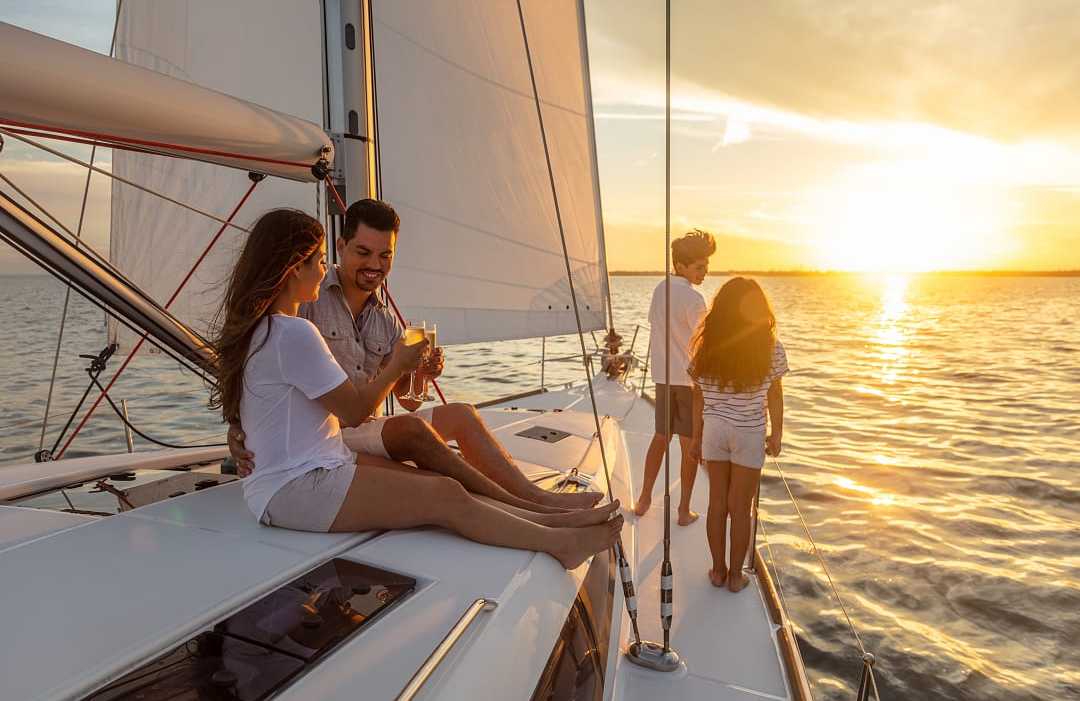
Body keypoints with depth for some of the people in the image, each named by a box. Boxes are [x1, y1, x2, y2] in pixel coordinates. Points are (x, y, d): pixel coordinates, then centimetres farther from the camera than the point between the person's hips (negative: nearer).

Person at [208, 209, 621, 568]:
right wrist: (398, 362, 1)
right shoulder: (294, 333, -19)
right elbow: (354, 412, -13)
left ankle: (548, 519, -3)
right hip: (296, 489, -10)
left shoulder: (255, 327, 13)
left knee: (440, 485, -1)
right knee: (445, 496, -15)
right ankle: (557, 542, -8)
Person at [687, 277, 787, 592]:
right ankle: (735, 575, 23)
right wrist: (777, 434, 11)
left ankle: (718, 570, 27)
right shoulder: (770, 347, -9)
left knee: (717, 502, 14)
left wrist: (697, 437, 8)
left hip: (713, 429, 2)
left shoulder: (706, 345, -5)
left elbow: (698, 395, -1)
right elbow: (775, 395, -2)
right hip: (749, 433, -2)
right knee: (740, 507, 10)